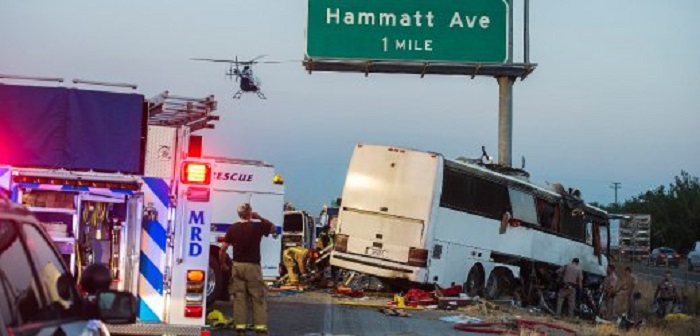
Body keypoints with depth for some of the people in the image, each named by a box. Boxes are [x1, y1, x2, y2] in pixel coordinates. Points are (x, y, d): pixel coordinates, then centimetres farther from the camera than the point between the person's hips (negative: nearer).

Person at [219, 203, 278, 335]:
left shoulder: (232, 228, 1)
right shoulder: (257, 226, -8)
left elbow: (223, 249, 0)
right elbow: (274, 229, 12)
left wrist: (223, 264, 14)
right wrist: (260, 218, 12)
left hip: (237, 266, 3)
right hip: (252, 266, -3)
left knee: (239, 298, 7)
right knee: (258, 298, 1)